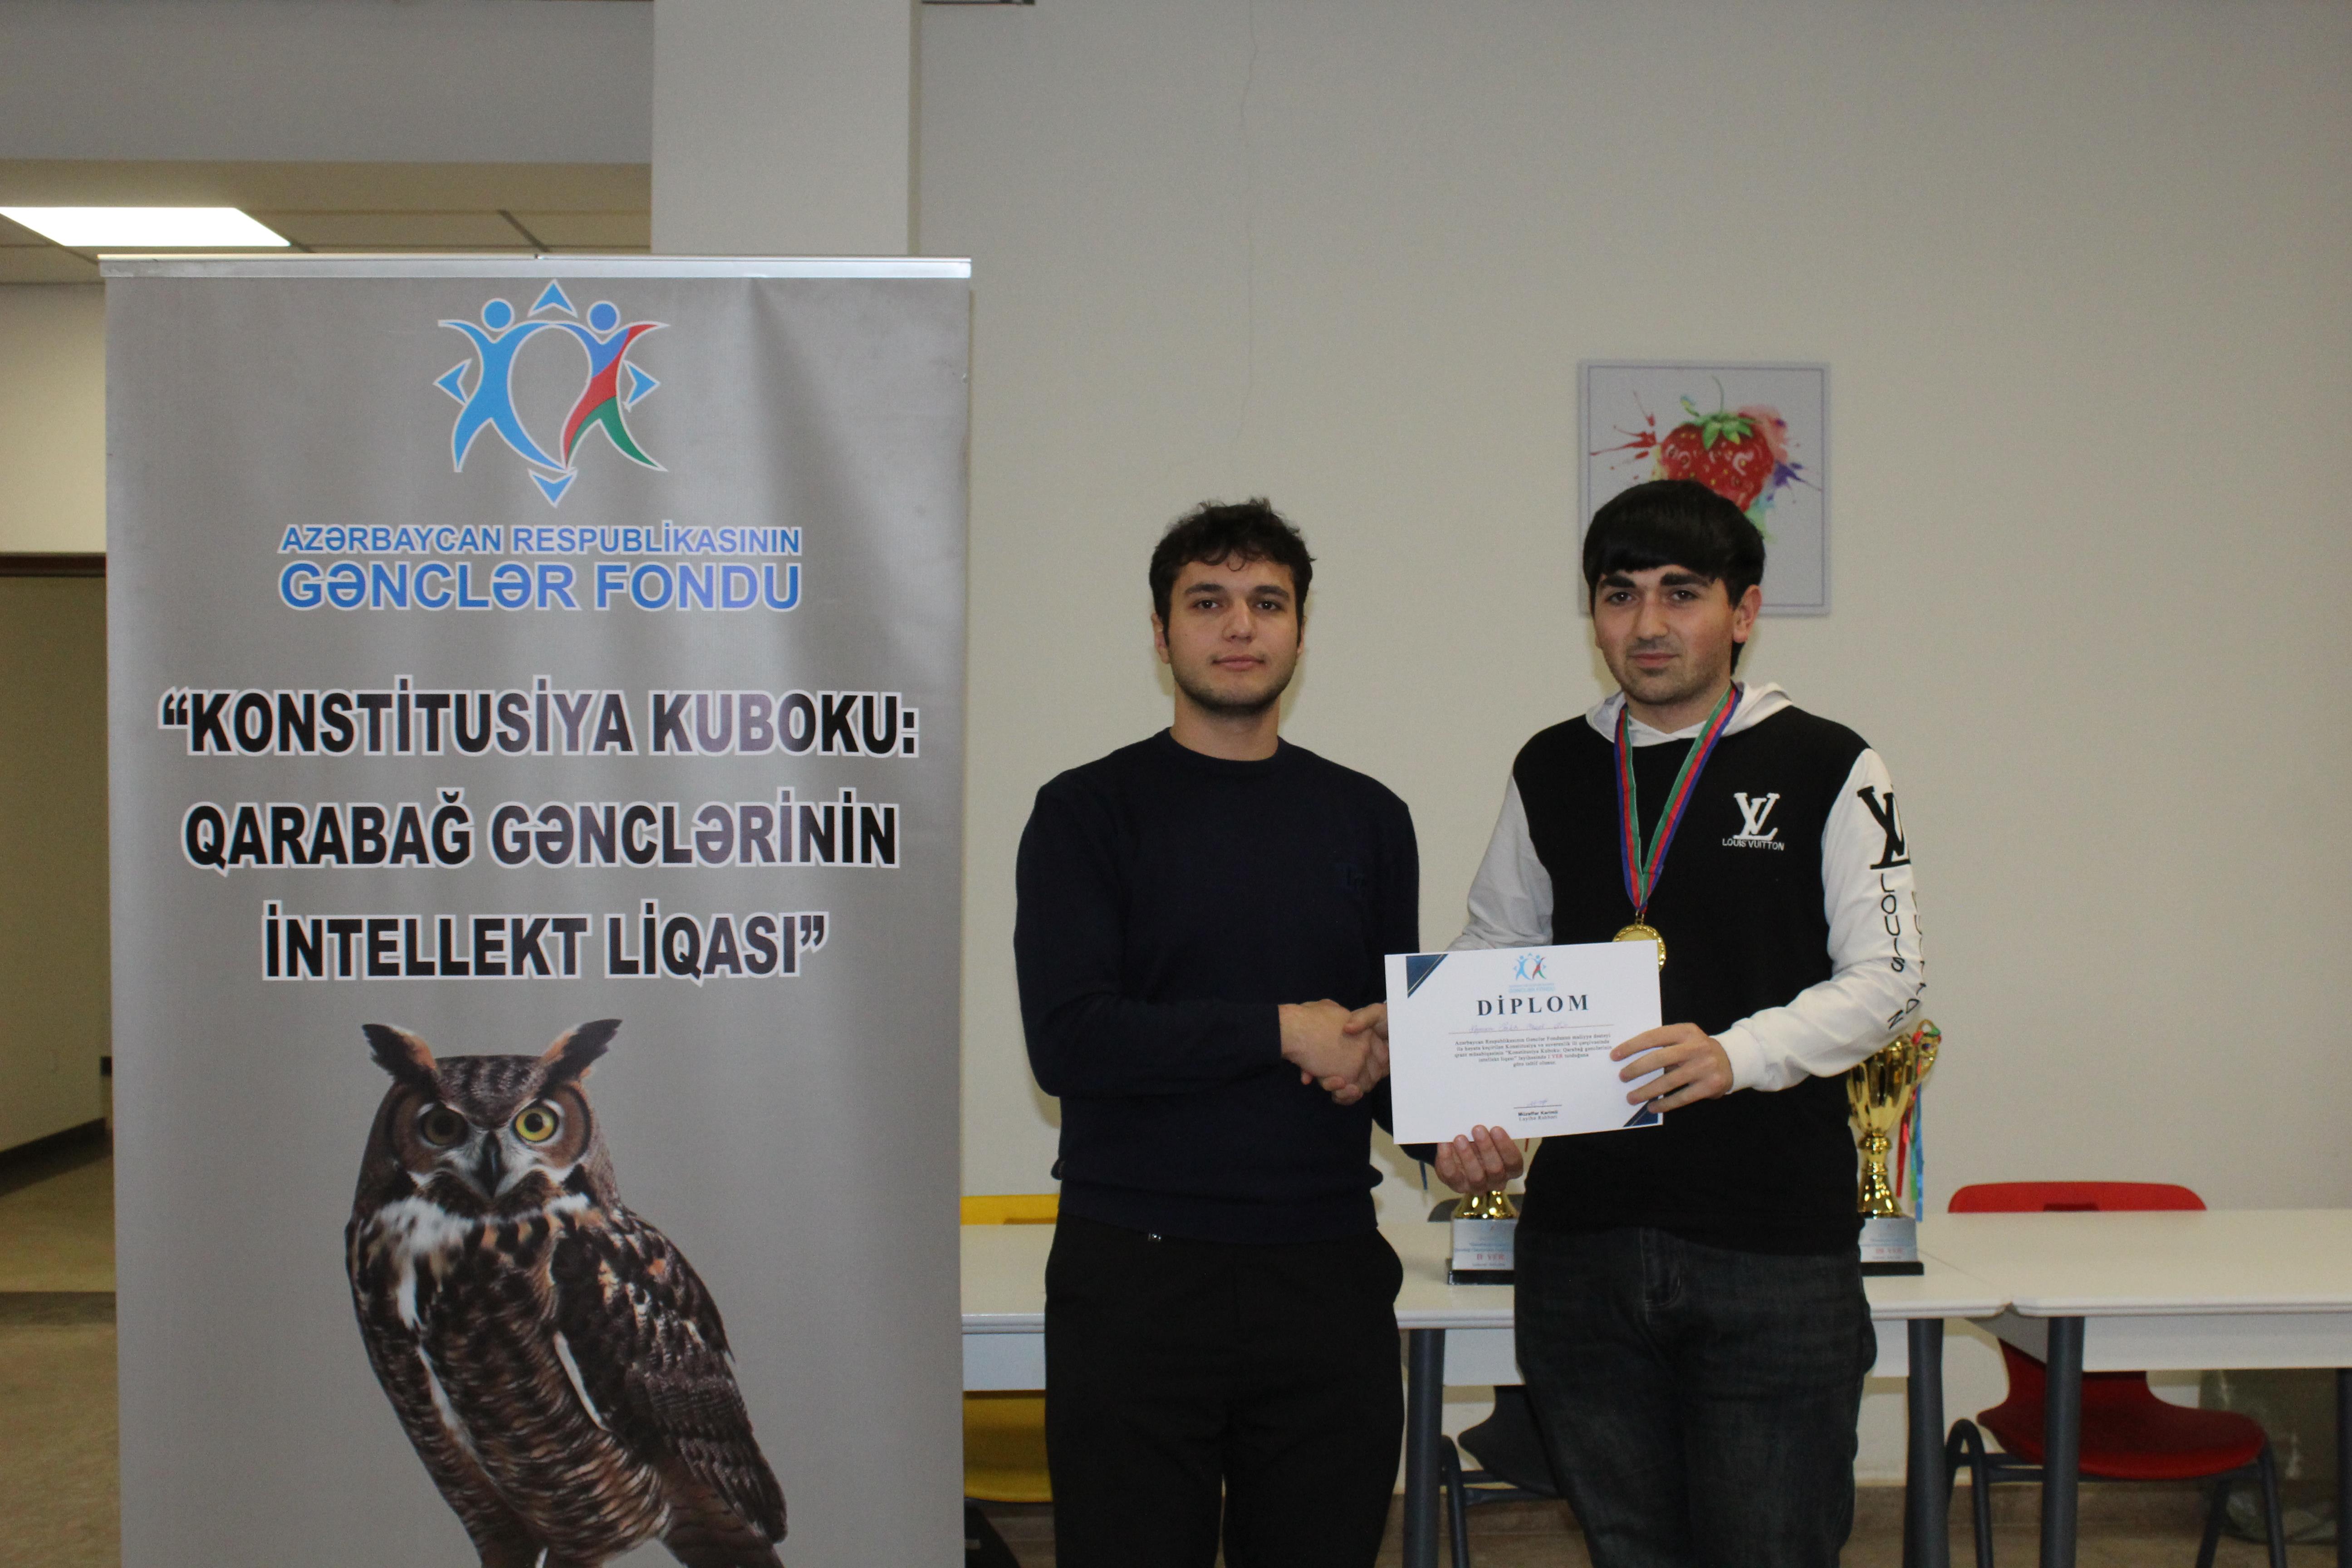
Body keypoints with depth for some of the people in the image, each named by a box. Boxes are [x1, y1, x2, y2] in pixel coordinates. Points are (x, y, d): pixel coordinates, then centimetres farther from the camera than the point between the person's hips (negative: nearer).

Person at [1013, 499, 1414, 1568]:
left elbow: (1390, 1033, 14)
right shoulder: (1089, 811, -1)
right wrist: (1282, 1030, -13)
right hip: (1135, 1274, -3)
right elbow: (1067, 1040, -12)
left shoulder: (1367, 818, 11)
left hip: (1327, 1269, 3)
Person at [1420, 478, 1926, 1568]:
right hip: (1581, 1236, 3)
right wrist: (1466, 1119, -1)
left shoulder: (1826, 768, 1)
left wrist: (1736, 1055, -20)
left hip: (1775, 1242, -3)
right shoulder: (1552, 772, 11)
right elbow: (1486, 968, 16)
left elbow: (1886, 979, -4)